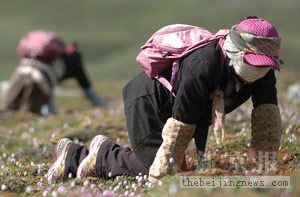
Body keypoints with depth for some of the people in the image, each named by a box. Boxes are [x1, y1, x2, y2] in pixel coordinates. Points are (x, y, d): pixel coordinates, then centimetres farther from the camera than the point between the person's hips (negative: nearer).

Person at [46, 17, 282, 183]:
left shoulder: (263, 71, -19)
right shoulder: (203, 68, -40)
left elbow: (267, 122, -15)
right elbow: (179, 130, -37)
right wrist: (159, 181, -32)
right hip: (149, 99, -8)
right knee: (156, 167, -21)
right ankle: (104, 155, 5)